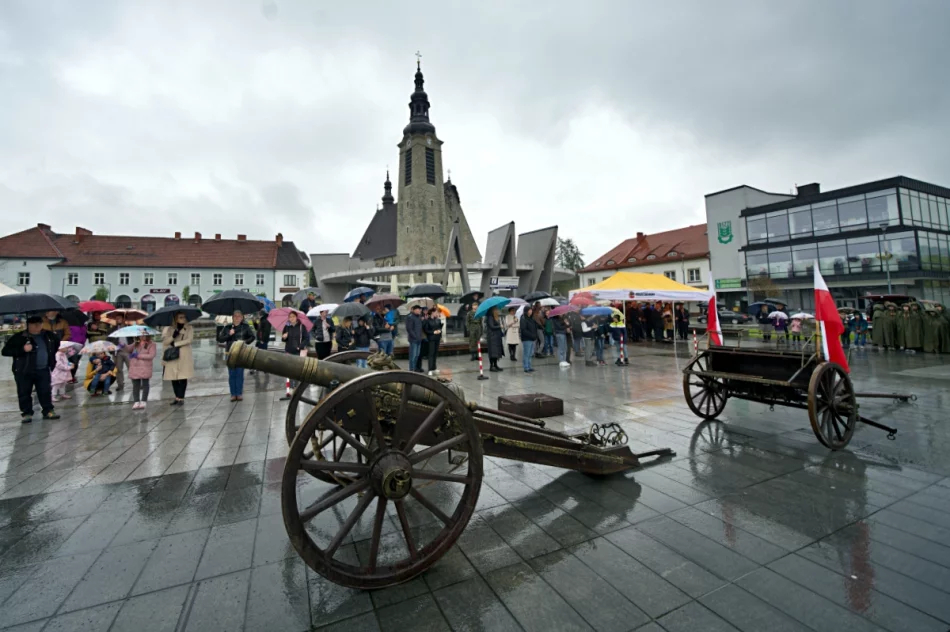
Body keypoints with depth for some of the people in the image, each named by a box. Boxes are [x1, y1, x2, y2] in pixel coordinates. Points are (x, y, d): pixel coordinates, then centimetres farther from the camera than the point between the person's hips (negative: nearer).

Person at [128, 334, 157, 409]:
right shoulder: (135, 344, 15)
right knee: (135, 385, 6)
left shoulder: (151, 345, -1)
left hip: (145, 369, -4)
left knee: (145, 384, 2)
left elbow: (151, 355, -12)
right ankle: (136, 402, 12)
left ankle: (143, 402, 8)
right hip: (134, 368, 5)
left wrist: (138, 355, -14)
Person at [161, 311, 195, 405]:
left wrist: (175, 344, -10)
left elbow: (189, 340, -9)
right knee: (173, 377, 5)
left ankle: (181, 398, 5)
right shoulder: (170, 329, 9)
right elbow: (165, 342, 2)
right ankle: (177, 397, 19)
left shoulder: (189, 328, 4)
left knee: (183, 377, -3)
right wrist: (173, 336, -14)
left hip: (184, 356, -2)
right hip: (172, 356, 2)